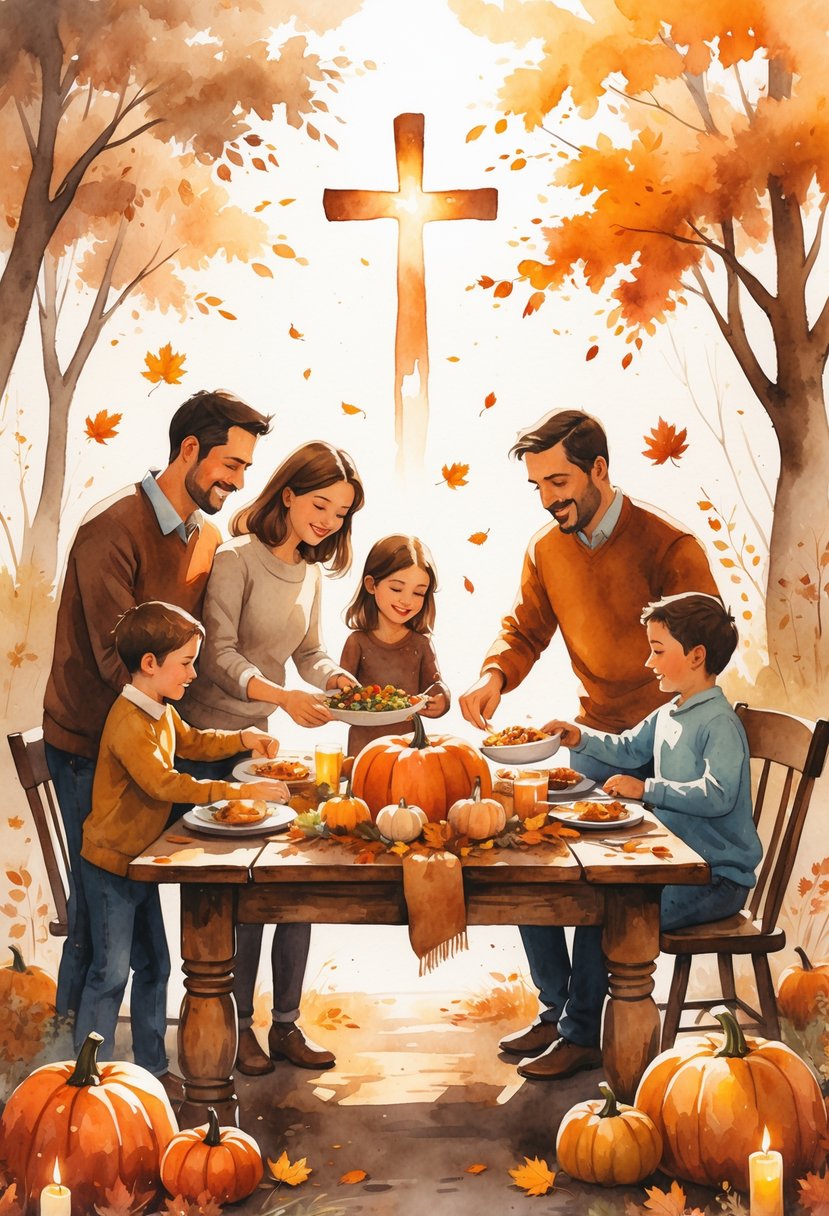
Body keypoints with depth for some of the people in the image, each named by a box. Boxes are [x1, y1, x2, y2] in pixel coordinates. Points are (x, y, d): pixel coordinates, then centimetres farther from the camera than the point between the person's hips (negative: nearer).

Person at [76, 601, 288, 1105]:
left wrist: (243, 738, 8)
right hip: (110, 863, -9)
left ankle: (152, 1065, 28)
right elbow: (164, 783, -34)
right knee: (110, 973, -1)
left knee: (154, 966, 16)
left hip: (141, 861, 10)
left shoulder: (162, 711, 6)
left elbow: (191, 741, 25)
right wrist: (241, 791, -34)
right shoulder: (128, 723, -26)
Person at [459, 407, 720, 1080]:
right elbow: (525, 631, 11)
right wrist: (494, 675, -13)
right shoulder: (546, 550, 1)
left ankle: (584, 1031, 4)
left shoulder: (670, 549, -17)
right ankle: (556, 1008, 17)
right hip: (598, 736, 7)